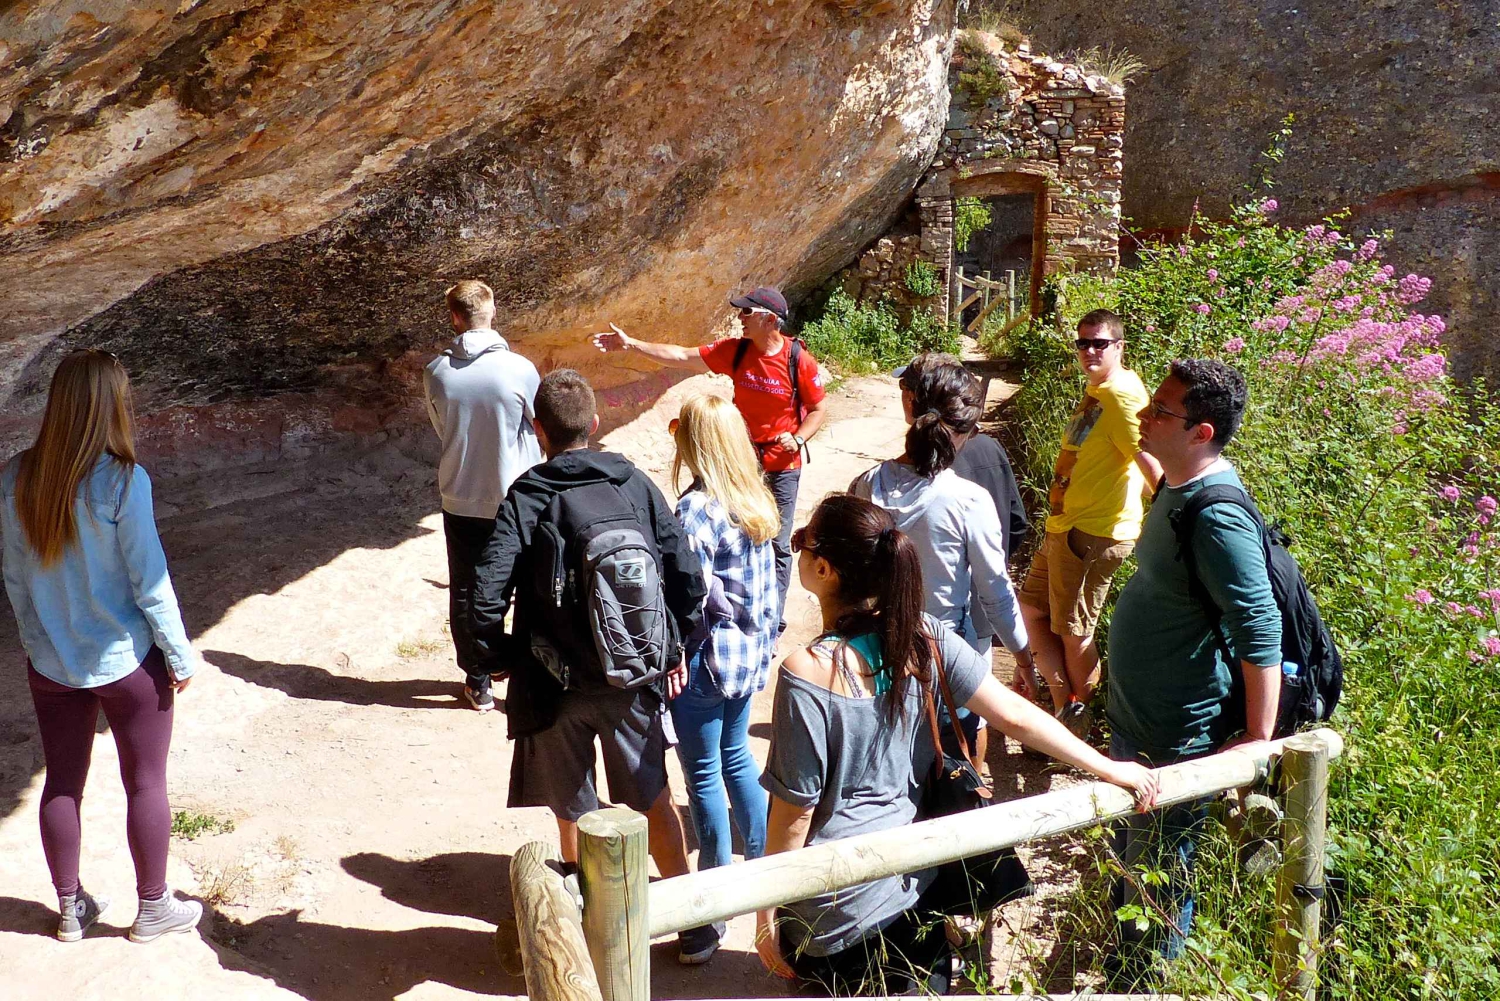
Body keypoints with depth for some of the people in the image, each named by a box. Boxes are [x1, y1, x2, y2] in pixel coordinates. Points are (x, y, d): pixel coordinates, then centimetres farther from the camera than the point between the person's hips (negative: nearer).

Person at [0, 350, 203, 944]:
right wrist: (180, 655, -5)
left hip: (50, 664, 5)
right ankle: (153, 908, 25)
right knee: (146, 785, 12)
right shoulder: (121, 481, -21)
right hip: (128, 663, -5)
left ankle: (71, 907, 33)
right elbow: (149, 580, -16)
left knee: (62, 784, 18)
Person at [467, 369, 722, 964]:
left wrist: (503, 657, -1)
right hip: (633, 677, 2)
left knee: (574, 811, 16)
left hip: (556, 683, -2)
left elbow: (486, 591, -18)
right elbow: (687, 574, -5)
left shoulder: (524, 498, -10)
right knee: (653, 801, 19)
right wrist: (675, 649, 7)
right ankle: (694, 925, 27)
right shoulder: (635, 484, -3)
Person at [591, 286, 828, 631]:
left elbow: (818, 409, -4)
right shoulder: (735, 350, -5)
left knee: (777, 544, 3)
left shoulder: (800, 360, -15)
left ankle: (772, 624, 14)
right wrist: (631, 344, -5)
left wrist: (798, 438, -22)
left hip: (782, 466, -4)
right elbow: (681, 357, -2)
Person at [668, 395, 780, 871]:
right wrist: (764, 636, 16)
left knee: (704, 774, 9)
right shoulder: (756, 499, 1)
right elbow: (766, 583, 8)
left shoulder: (696, 509, -22)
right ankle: (761, 857, 35)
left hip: (708, 658, -8)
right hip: (749, 653, 8)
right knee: (736, 754, 24)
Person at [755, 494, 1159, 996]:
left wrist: (766, 914, -5)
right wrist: (1108, 768, 2)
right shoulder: (925, 636, -11)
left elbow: (794, 813, -17)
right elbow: (1014, 715, -9)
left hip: (835, 908, -5)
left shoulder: (807, 672, -25)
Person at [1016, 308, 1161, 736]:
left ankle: (1082, 718, 22)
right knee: (1032, 609, 16)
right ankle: (1064, 705, 26)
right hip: (1064, 525, 10)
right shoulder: (1095, 391, 13)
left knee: (1073, 629, 3)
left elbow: (1150, 460, -24)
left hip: (1094, 533, -10)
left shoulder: (1122, 394, -19)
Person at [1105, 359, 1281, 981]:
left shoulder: (1216, 518, -28)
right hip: (1136, 721, 10)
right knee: (1129, 862, 27)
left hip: (1174, 743, -10)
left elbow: (1261, 636, -27)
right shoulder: (1179, 489, 2)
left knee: (1157, 884, 9)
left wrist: (1257, 742, -24)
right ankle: (1123, 964, 47)